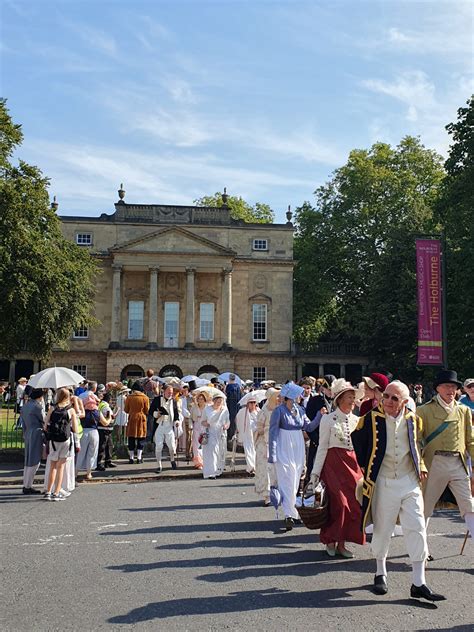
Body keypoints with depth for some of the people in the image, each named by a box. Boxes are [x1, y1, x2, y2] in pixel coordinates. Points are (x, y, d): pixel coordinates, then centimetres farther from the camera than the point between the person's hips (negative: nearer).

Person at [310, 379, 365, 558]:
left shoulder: (357, 420, 9)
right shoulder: (328, 419, -3)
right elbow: (322, 447, -2)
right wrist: (315, 473, -5)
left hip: (353, 464, 5)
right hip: (334, 463, -4)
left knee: (354, 503, 0)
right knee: (339, 502, -10)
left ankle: (342, 543, 14)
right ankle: (330, 540, 12)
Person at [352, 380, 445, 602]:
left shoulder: (413, 421, -1)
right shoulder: (371, 419, -10)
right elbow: (357, 439, 6)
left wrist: (421, 466, 9)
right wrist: (364, 465, 4)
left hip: (410, 481, 2)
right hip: (383, 482, -2)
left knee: (417, 529, -1)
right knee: (382, 530, 9)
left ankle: (418, 584, 7)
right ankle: (380, 574, 30)